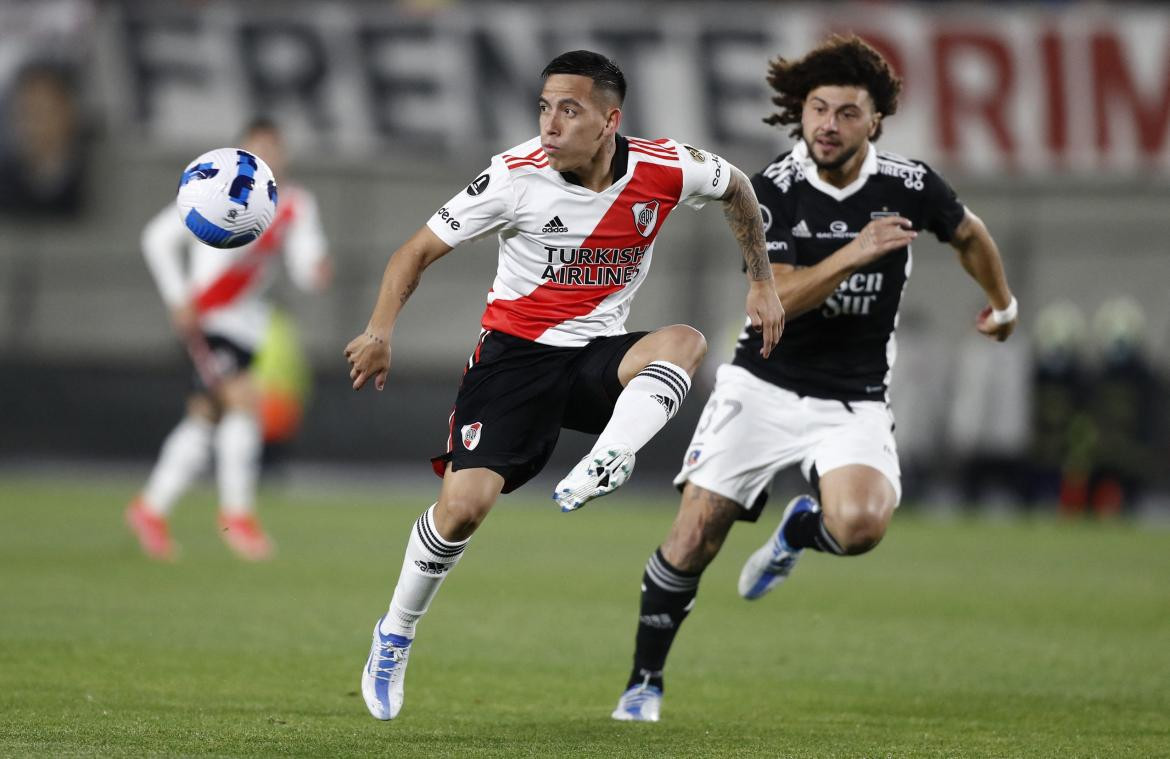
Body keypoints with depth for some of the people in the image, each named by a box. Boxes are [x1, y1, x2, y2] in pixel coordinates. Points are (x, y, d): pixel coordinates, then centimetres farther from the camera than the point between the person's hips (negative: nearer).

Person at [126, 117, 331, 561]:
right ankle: (236, 513, -12)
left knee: (205, 417, 11)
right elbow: (158, 238, -5)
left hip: (246, 317, 6)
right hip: (206, 316, -6)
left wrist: (315, 271, -28)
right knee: (245, 400, -20)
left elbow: (304, 267, -4)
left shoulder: (296, 206, 3)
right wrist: (179, 300, -12)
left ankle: (150, 509, 24)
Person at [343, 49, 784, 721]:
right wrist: (382, 330, -20)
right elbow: (420, 250, -6)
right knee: (464, 503, -16)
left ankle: (601, 472, -43)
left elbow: (737, 188, 14)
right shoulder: (517, 176, -14)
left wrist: (763, 282, 10)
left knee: (685, 341, -31)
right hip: (516, 355, -2)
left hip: (599, 360, 2)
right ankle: (395, 636, 7)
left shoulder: (665, 171, -9)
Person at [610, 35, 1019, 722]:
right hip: (763, 386, 0)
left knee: (860, 524, -28)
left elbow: (968, 232, 17)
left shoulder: (909, 185, -5)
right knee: (695, 535, -6)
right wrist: (852, 256, -32)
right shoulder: (773, 190, -9)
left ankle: (799, 530, 9)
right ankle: (645, 681, 14)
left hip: (854, 402, 0)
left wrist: (1002, 303, 32)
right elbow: (774, 298, -20)